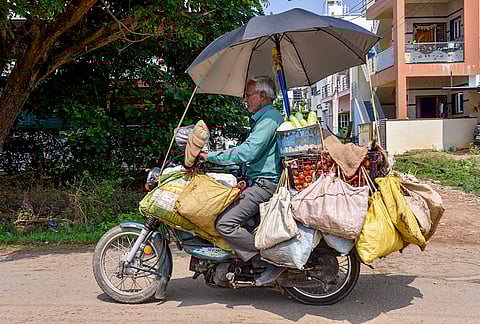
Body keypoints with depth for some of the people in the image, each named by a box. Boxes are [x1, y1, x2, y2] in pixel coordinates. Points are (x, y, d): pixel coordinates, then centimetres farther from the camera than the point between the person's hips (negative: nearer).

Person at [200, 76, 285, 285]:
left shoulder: (269, 117, -10)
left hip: (265, 183, -11)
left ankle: (271, 262, -16)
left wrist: (211, 156, -17)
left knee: (225, 224, -21)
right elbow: (249, 152, 27)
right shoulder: (261, 118, 24)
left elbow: (248, 152, -21)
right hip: (258, 182, 11)